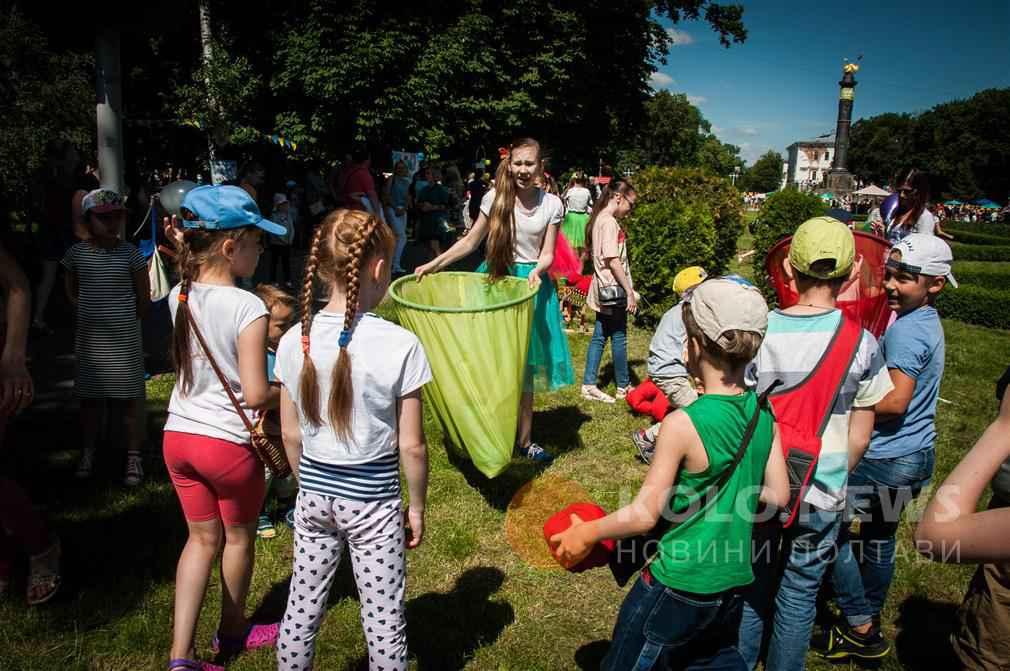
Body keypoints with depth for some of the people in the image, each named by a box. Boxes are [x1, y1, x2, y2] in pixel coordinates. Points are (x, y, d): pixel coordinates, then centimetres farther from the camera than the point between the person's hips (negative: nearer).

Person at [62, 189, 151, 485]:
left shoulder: (130, 253, -7)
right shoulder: (76, 253, 1)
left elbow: (144, 298, 0)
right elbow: (71, 291, 16)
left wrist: (126, 319, 3)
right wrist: (90, 312, 5)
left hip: (124, 339, -3)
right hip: (89, 339, 3)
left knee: (129, 398, 2)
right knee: (90, 397, 13)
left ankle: (134, 456, 11)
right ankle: (87, 453, 27)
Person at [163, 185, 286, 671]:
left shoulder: (180, 297, -2)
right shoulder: (249, 308, -22)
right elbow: (255, 395, -21)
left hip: (178, 435, 6)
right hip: (228, 442, -6)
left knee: (202, 539, 20)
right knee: (239, 537, 19)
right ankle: (232, 631, 41)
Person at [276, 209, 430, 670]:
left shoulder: (295, 340, -7)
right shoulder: (399, 344, -19)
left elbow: (291, 434, 3)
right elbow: (411, 446, -13)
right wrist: (417, 506, 2)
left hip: (313, 494, 4)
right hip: (373, 500, -4)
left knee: (302, 608, 21)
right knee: (385, 621, 13)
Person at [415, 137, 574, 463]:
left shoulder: (551, 204, -2)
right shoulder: (495, 197, -3)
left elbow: (547, 254, 0)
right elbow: (470, 242, 3)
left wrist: (537, 271, -22)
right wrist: (433, 265, -5)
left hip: (530, 285, 0)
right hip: (494, 281, 0)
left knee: (525, 363, 8)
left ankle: (524, 439, 20)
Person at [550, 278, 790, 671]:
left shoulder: (684, 424, -26)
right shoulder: (763, 412, -7)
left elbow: (644, 515, -19)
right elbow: (778, 495, 3)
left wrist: (587, 533, -5)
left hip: (678, 587, -5)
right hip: (734, 580, 6)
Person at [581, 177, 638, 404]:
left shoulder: (600, 219, 12)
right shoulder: (609, 223, -17)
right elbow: (613, 261, -22)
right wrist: (629, 292, -18)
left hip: (605, 291, 9)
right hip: (614, 290, -9)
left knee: (599, 336, 11)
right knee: (619, 337, 3)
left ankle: (589, 385, 14)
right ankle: (624, 387, 17)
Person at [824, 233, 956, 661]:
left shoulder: (905, 330, -23)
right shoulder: (927, 321, 7)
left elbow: (895, 401, -28)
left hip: (886, 459, -9)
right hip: (915, 454, 9)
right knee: (879, 537, 21)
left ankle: (860, 629, 11)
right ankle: (870, 623, 36)